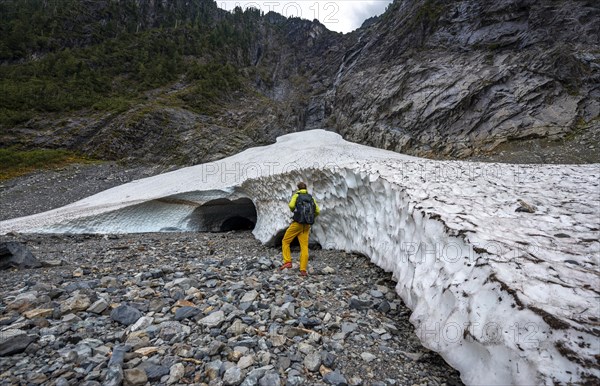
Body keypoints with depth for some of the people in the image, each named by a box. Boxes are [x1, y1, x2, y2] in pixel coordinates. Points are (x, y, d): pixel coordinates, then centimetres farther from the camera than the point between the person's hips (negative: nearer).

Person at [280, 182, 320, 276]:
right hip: (306, 226, 4)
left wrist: (293, 210, 6)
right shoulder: (311, 197, 12)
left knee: (285, 241, 11)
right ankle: (303, 270, -2)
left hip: (297, 223, -3)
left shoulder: (296, 195, 2)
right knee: (304, 247, 3)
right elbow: (317, 211, 7)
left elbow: (291, 205, -17)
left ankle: (287, 262, 1)